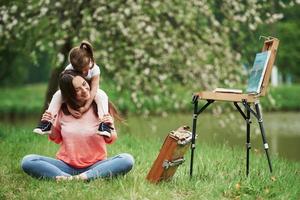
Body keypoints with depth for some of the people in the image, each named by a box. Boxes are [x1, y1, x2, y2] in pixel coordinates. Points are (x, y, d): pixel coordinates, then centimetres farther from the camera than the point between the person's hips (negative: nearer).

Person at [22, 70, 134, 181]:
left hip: (95, 166, -1)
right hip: (66, 166, 1)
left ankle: (82, 177, -38)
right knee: (27, 161, -22)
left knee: (127, 160, -29)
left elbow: (110, 140, 6)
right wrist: (50, 127, -4)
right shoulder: (62, 110, 2)